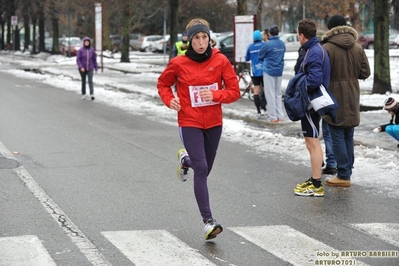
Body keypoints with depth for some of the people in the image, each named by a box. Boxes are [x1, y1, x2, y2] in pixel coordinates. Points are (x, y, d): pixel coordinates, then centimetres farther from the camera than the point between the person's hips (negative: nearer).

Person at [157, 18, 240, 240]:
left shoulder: (221, 61, -8)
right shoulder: (179, 64, -9)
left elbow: (235, 92, -5)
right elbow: (163, 84, 9)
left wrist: (215, 94, -23)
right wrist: (169, 99, -11)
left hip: (214, 123, 3)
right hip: (190, 123, -3)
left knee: (204, 169, 16)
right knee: (201, 169, -15)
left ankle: (185, 160, 52)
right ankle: (208, 221, -13)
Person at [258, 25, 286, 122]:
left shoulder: (267, 44, -15)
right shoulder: (282, 44, 5)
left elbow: (260, 56, -3)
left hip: (269, 71, -6)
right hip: (279, 71, 6)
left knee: (270, 94, 0)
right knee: (278, 94, 14)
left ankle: (273, 117, 0)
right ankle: (280, 116, 14)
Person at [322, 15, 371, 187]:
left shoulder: (327, 48, -14)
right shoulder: (358, 48, 2)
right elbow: (365, 73, 3)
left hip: (334, 99, -5)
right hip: (352, 100, 5)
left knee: (337, 137, 0)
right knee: (348, 137, 15)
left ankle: (343, 175, 0)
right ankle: (347, 172, 21)